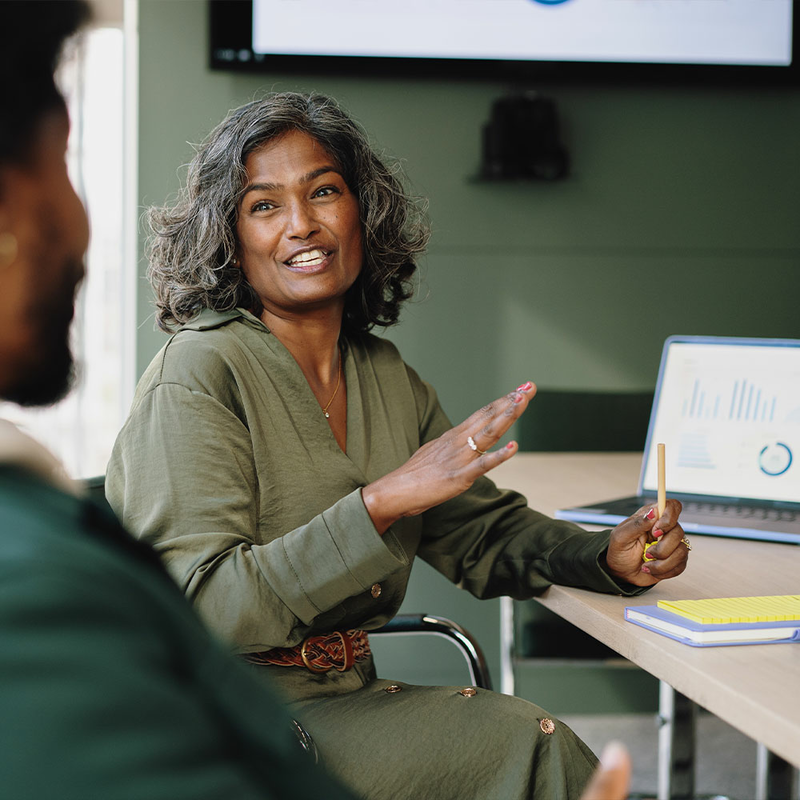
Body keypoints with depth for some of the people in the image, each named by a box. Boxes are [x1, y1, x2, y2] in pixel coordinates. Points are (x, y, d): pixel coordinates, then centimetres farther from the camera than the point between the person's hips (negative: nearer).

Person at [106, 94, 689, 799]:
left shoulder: (387, 377, 9)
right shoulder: (197, 375, -14)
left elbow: (483, 530, 16)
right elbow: (196, 611, -21)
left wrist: (607, 556, -5)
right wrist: (383, 500, -28)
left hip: (345, 699, 6)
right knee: (524, 742, -19)